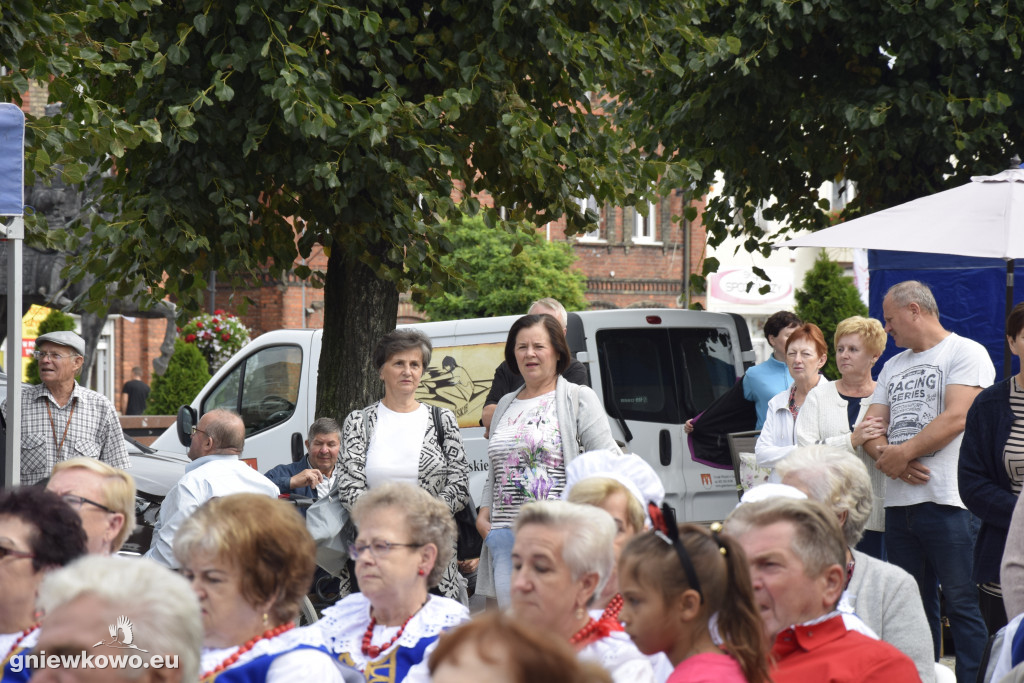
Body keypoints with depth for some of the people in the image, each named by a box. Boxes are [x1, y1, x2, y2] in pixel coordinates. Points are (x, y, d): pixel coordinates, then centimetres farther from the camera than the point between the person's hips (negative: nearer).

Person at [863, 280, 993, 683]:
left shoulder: (966, 353, -1)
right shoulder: (893, 367, 22)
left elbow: (956, 418, -14)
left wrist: (901, 453, -11)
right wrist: (886, 456, -6)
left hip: (949, 500, -7)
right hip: (900, 500, 7)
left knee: (962, 603, -8)